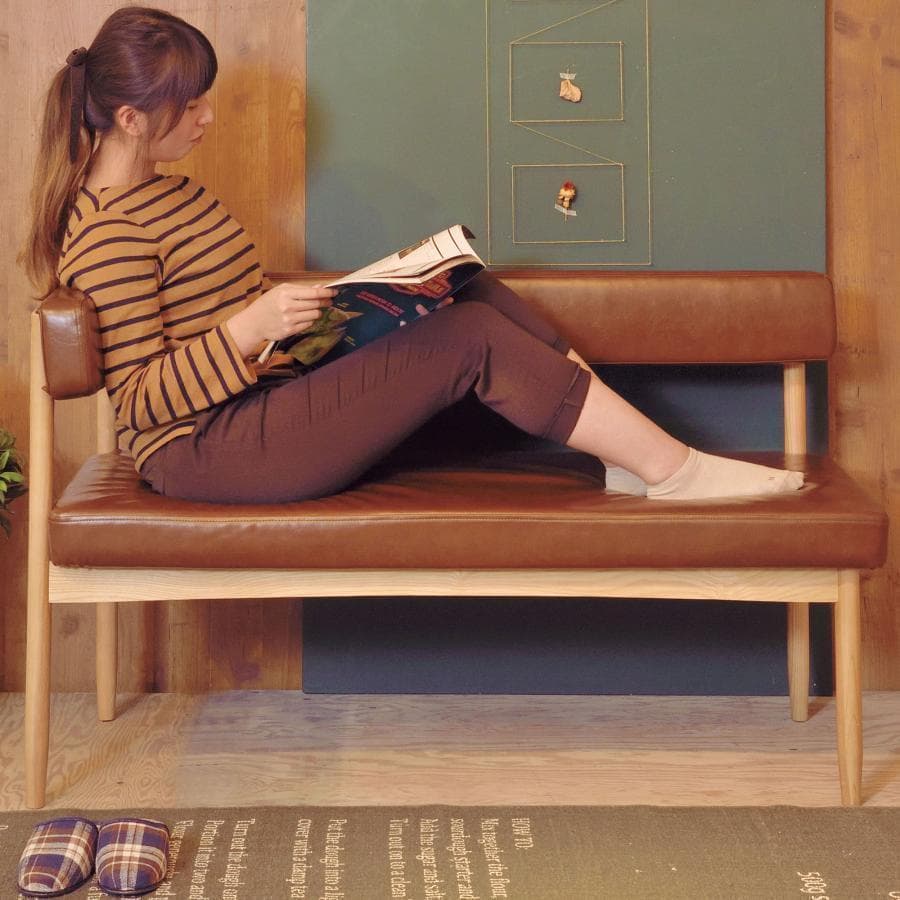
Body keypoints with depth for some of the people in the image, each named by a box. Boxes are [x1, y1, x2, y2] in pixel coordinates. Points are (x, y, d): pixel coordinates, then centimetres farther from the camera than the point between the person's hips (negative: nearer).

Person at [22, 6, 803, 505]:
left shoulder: (172, 194, 16)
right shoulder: (109, 232, -16)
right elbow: (141, 401, -18)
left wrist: (307, 305, 7)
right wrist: (251, 328, -28)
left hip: (263, 401, 10)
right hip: (207, 450, -10)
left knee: (468, 293, -4)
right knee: (470, 339, -18)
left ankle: (632, 452, -9)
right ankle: (672, 471, -11)